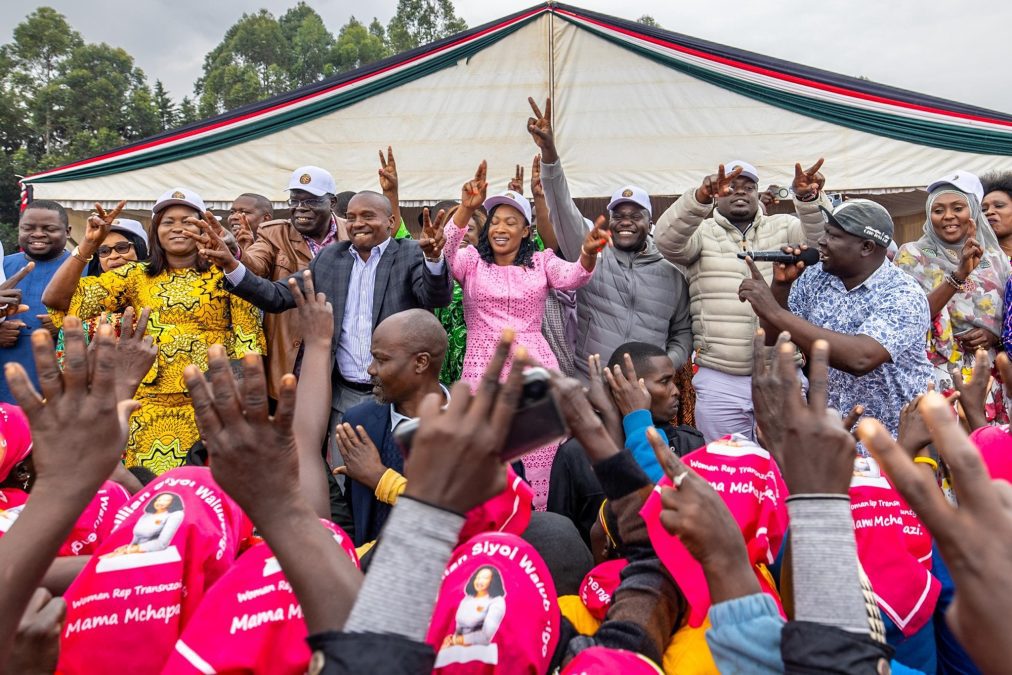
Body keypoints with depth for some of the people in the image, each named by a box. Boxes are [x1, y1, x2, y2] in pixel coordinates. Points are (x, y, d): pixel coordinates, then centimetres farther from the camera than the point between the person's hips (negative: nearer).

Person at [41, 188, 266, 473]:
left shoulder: (224, 274, 2)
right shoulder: (135, 276, 9)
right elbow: (56, 299, 3)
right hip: (151, 409, 2)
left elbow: (247, 341, -3)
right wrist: (88, 245, -5)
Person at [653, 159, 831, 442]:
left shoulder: (783, 227, 10)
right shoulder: (701, 231, 3)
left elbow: (820, 238, -7)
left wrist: (810, 198, -27)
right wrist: (700, 197, -33)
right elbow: (667, 241, -16)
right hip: (718, 381, -1)